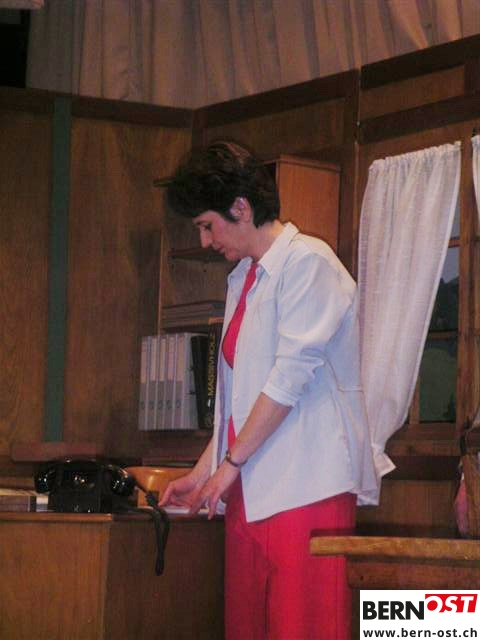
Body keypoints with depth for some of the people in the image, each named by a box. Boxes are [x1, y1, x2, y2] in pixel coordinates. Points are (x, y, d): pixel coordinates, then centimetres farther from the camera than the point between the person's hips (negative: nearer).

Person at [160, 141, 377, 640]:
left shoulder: (307, 262, -6)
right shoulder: (243, 278, 21)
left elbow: (291, 374, -13)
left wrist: (231, 462, -8)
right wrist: (202, 474, 18)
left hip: (305, 484, -8)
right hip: (251, 488, 8)